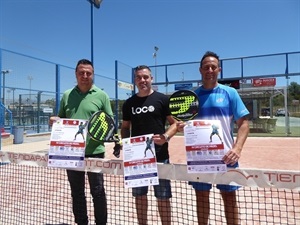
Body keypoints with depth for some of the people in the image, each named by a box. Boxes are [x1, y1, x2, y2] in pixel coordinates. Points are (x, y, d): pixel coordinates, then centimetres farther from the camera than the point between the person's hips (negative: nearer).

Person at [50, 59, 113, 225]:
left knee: (97, 191, 7)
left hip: (94, 151, -3)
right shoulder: (67, 95, 9)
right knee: (76, 192, 16)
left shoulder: (101, 95, 0)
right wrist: (55, 120, -7)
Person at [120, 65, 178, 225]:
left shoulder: (163, 99, -2)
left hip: (159, 155, -3)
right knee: (139, 194, 16)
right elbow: (125, 127, 15)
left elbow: (174, 123, -1)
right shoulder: (129, 103, 9)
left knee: (162, 196, 6)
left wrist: (165, 137, -19)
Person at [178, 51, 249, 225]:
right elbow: (186, 125, 9)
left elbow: (243, 123, -2)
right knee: (202, 197, 14)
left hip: (225, 156, -1)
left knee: (230, 197, 10)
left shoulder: (230, 93, 0)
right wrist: (182, 127, -15)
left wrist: (237, 148, -17)